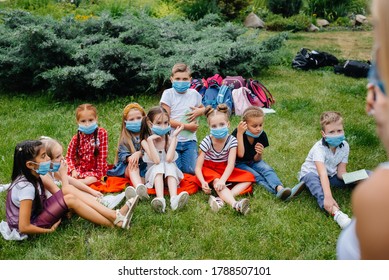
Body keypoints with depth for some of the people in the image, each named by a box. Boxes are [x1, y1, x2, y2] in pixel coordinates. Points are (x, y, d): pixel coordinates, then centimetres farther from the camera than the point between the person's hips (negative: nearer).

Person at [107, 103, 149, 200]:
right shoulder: (124, 138, 10)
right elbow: (122, 154, -1)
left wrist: (139, 153, -24)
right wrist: (130, 158, -23)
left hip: (145, 164, 1)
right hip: (128, 167, -1)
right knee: (133, 165, -36)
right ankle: (140, 188, -66)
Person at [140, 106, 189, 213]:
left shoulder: (170, 139, -6)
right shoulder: (145, 141, -8)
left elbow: (169, 159, -24)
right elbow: (156, 160, -22)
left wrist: (174, 137, -20)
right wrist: (150, 140, -26)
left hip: (170, 176, 1)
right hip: (154, 175, 0)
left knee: (170, 165, -29)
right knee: (159, 166, -30)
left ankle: (174, 198, -51)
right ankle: (160, 199, -52)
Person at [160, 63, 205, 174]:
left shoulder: (194, 94, 5)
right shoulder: (168, 94, -5)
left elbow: (203, 109, 25)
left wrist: (199, 111, 0)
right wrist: (187, 126, -13)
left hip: (189, 140, 3)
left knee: (191, 170, -7)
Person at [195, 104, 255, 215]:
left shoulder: (232, 140, -15)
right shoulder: (207, 142, -18)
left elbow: (230, 164, -24)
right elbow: (198, 167, -19)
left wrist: (222, 180, -42)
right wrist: (203, 182, -39)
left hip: (225, 171, 3)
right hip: (209, 170, -3)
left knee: (249, 177, -16)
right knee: (216, 181, -36)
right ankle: (235, 204, -58)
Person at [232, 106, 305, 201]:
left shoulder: (261, 135, -9)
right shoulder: (237, 133, -21)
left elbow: (256, 160, -4)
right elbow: (240, 154, -33)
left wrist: (259, 154, -29)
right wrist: (240, 133, -36)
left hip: (253, 161, 5)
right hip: (239, 164, -5)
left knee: (267, 169, -22)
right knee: (255, 176, -27)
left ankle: (280, 189, -45)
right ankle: (279, 192, -46)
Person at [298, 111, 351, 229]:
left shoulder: (345, 146, -12)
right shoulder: (319, 148, -30)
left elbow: (341, 172, -13)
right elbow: (322, 173, -43)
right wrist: (328, 197, -56)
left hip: (331, 175, 7)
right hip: (312, 174, -6)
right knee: (312, 178, -43)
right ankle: (336, 213, -63)